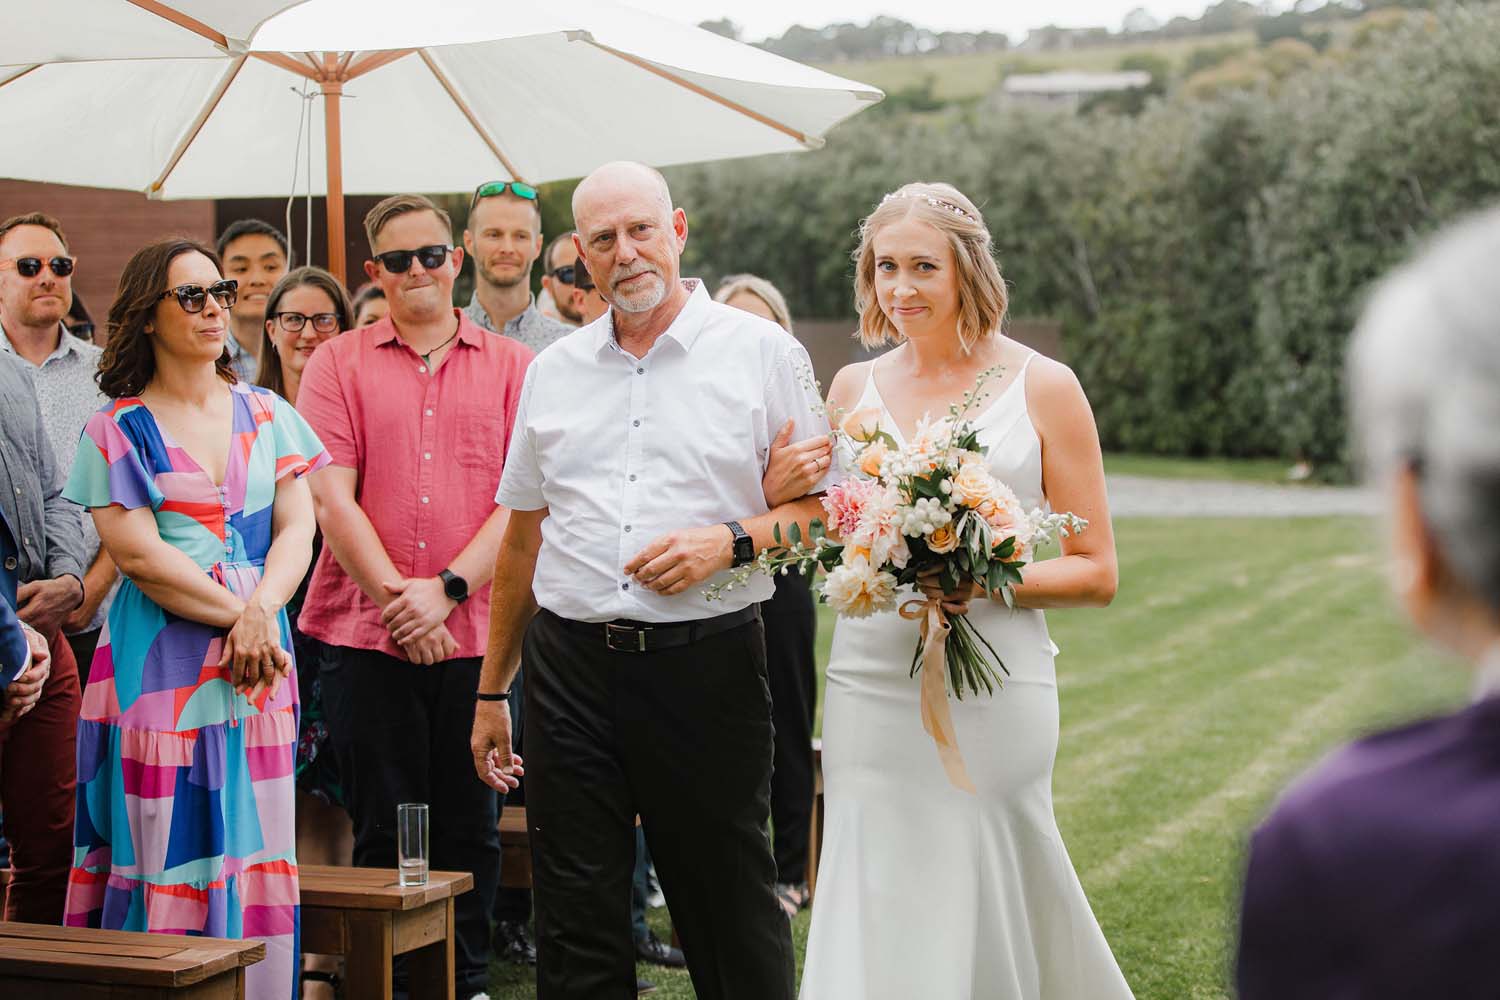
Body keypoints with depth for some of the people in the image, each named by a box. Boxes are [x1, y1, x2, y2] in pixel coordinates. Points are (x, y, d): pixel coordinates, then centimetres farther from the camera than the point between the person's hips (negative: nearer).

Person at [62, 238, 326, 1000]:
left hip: (259, 656, 4)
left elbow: (298, 528, 5)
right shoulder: (118, 430, 2)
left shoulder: (267, 414, 13)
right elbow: (138, 554, -7)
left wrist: (260, 612, -12)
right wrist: (235, 615, -12)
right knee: (168, 853, -4)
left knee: (255, 848, 4)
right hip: (160, 663, -3)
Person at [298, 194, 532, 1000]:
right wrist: (396, 599, -12)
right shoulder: (337, 364, 6)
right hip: (367, 635, 0)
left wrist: (447, 588, -13)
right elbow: (331, 498, -2)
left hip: (476, 633, 1)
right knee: (384, 833, 5)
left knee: (471, 828, 8)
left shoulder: (510, 366, 7)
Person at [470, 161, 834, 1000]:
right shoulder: (554, 371, 13)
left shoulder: (764, 354, 1)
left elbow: (825, 509, 2)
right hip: (569, 669, 3)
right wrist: (491, 690, 18)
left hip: (706, 669, -3)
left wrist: (732, 541, -17)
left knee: (732, 917, 4)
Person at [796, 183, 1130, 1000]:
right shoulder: (854, 387, 11)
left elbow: (1096, 572, 1)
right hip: (871, 692, 3)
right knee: (874, 911, 2)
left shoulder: (1042, 389, 0)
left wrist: (988, 582, -15)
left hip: (993, 695, -3)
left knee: (985, 908, 0)